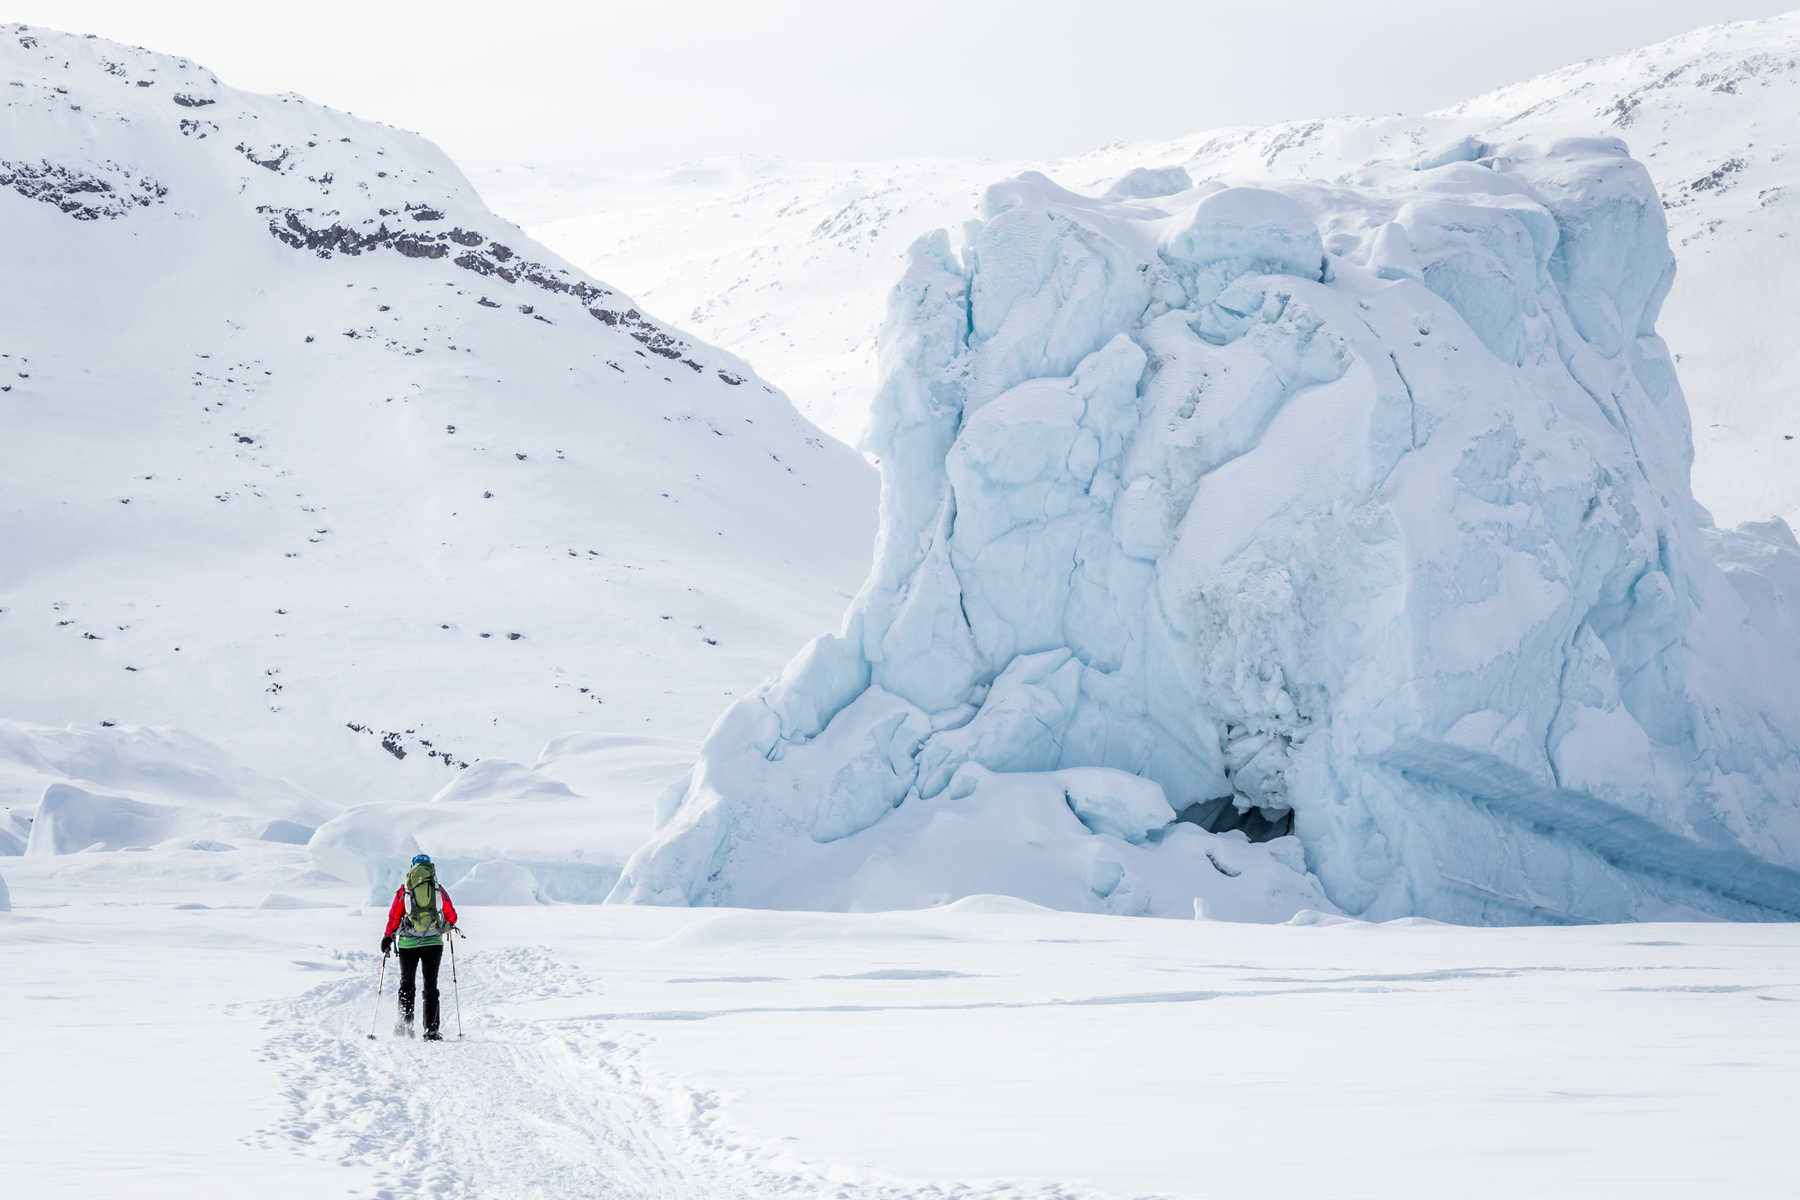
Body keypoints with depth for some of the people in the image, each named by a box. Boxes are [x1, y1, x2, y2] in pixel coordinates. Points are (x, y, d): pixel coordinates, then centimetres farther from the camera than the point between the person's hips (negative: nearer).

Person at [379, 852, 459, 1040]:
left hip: (408, 943, 0)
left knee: (406, 984, 14)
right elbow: (452, 917, 12)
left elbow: (394, 917, 0)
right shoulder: (439, 890, 4)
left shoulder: (403, 890, 1)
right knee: (430, 986, 4)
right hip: (434, 942, 0)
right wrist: (448, 927, 33)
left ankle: (405, 1024, 6)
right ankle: (431, 1029, -3)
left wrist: (387, 937, 12)